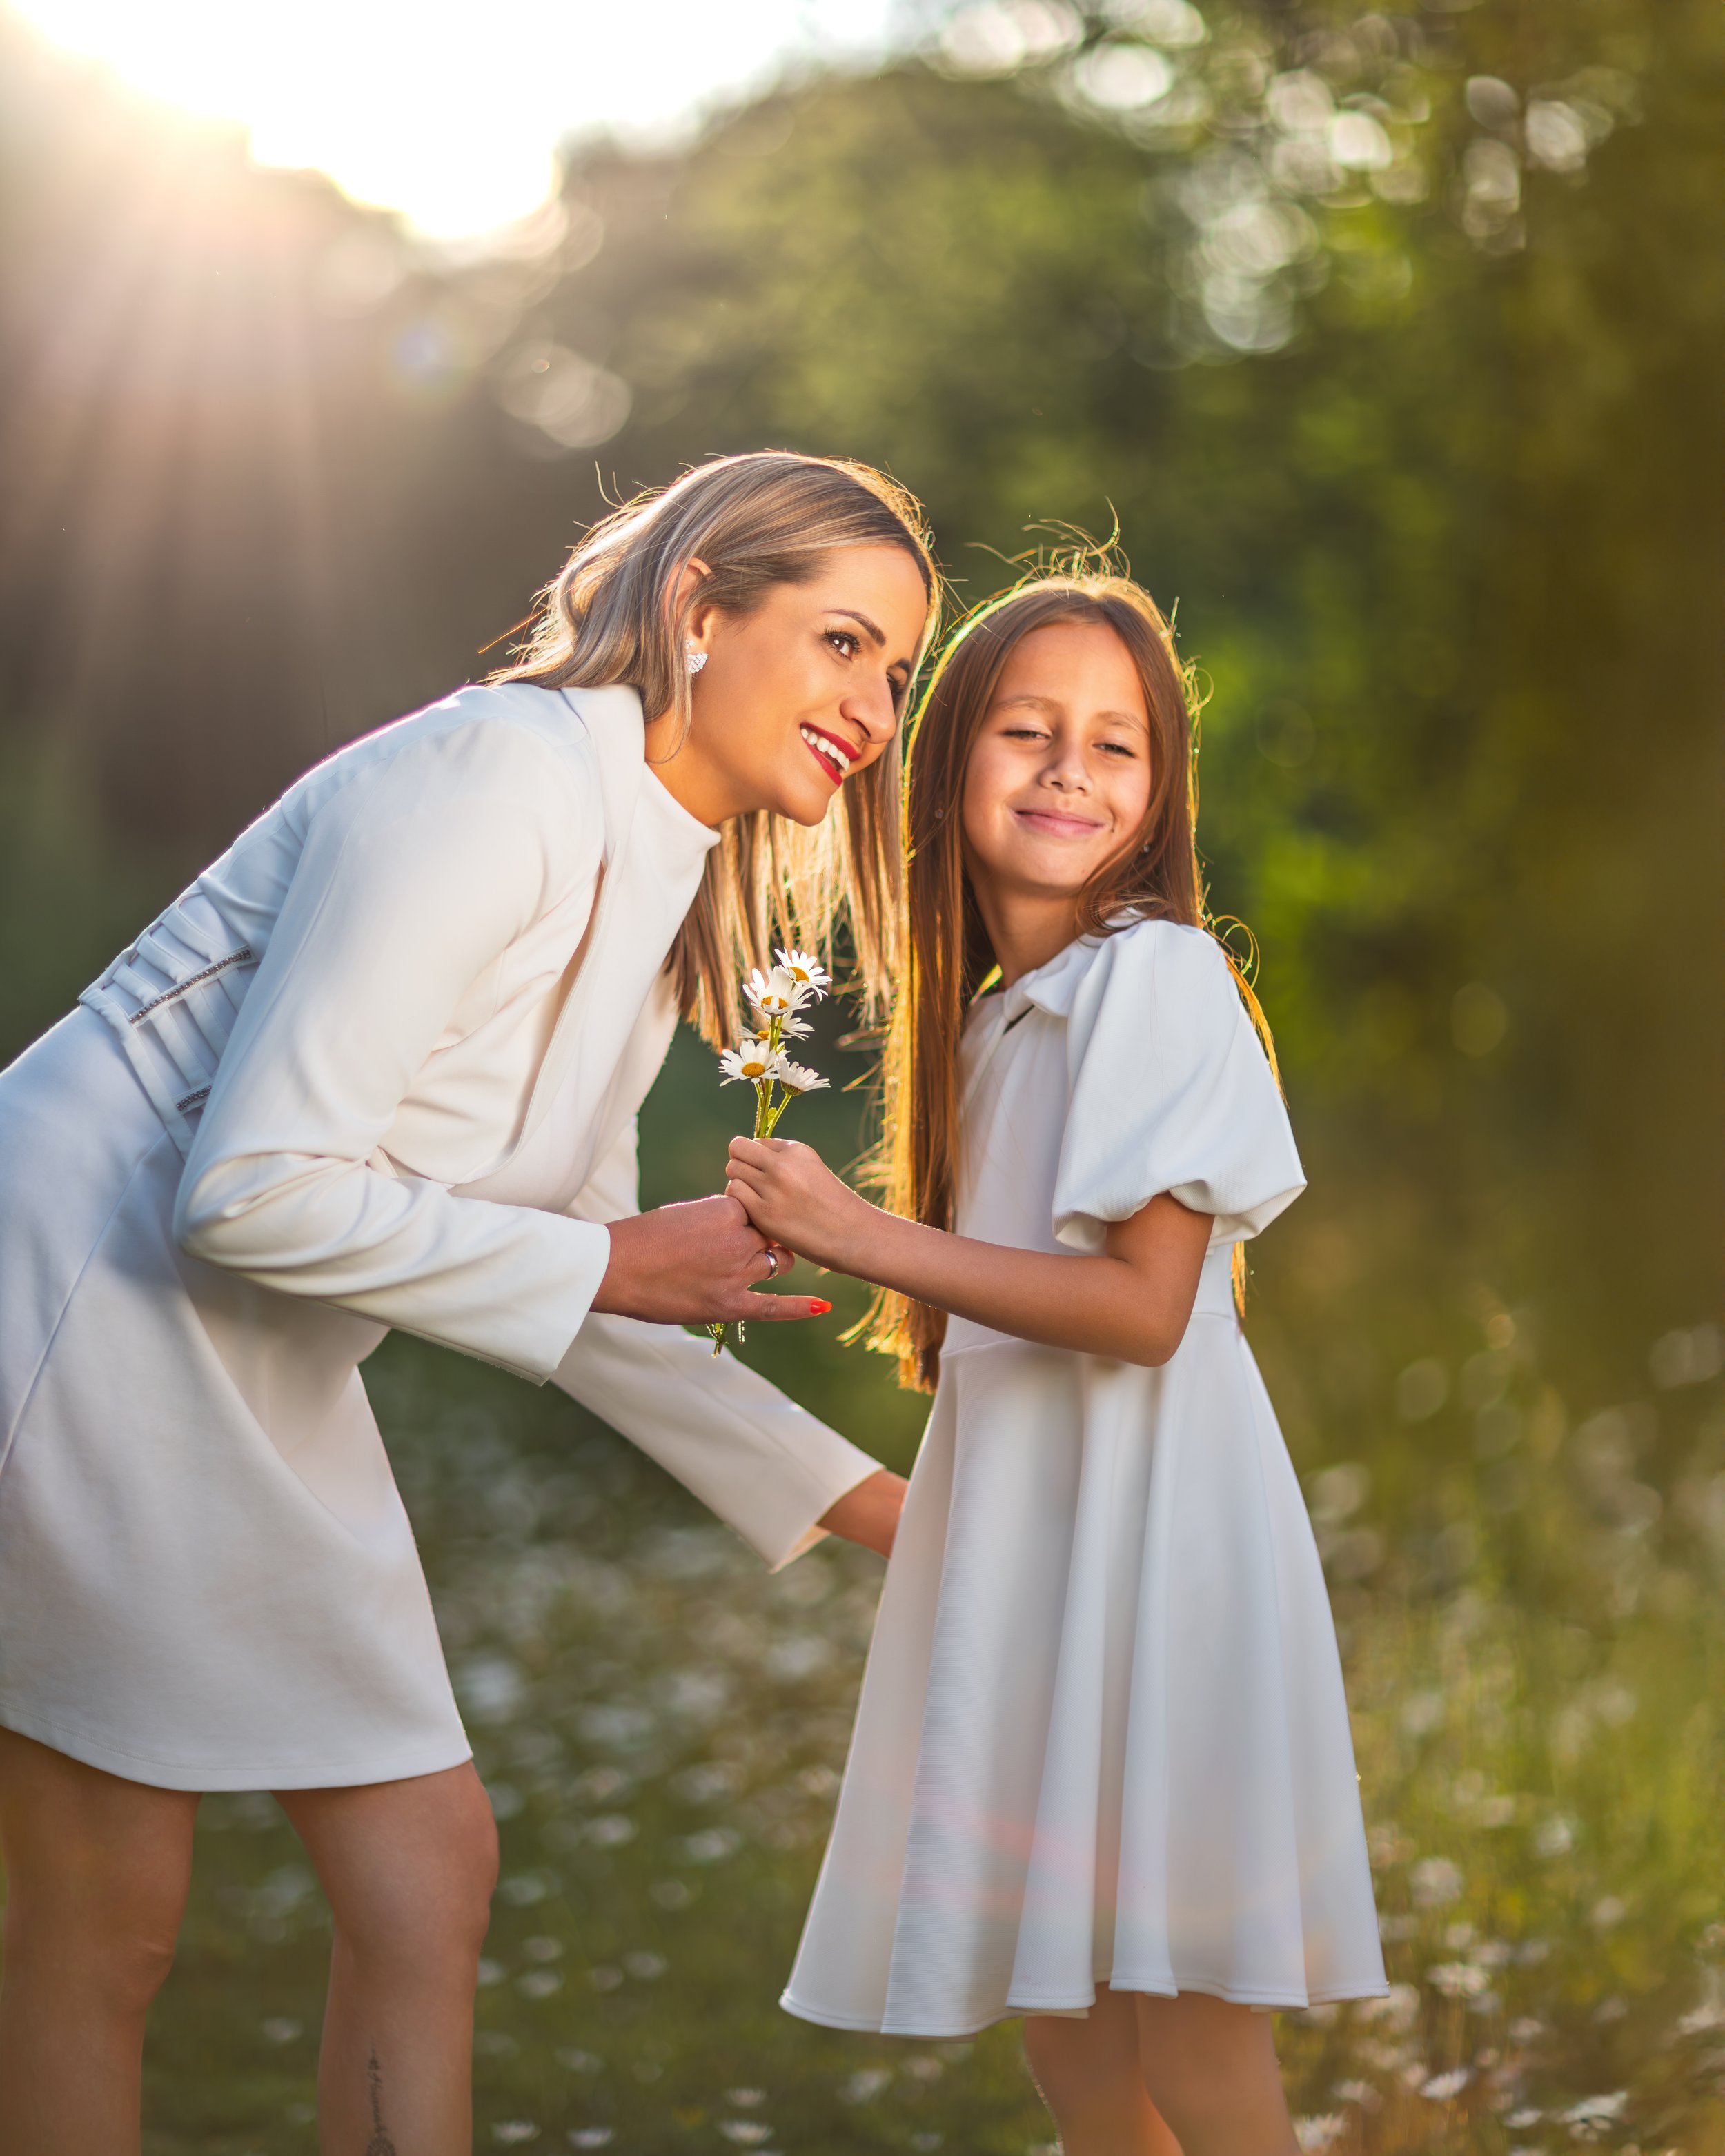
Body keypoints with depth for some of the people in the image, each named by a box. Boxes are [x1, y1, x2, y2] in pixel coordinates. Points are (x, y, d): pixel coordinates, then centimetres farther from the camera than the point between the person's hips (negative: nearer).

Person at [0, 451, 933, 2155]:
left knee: (423, 1872, 6)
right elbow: (252, 1187, -24)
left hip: (255, 1374, 9)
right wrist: (616, 1264, -15)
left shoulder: (653, 893, 11)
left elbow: (568, 1289, 17)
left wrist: (850, 1494, 17)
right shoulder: (491, 787, -19)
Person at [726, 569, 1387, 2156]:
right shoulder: (992, 1017, 14)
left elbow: (1142, 1304, -19)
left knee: (1172, 1993, -5)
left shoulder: (1159, 976, -11)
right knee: (1052, 1985, 15)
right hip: (1025, 1527, 9)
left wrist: (865, 1236, -19)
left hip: (1147, 1523, -8)